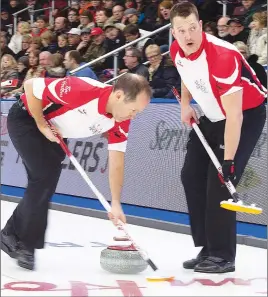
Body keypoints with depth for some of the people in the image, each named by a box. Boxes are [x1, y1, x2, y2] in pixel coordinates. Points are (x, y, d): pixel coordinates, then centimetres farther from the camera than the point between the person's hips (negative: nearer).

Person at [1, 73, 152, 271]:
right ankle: (26, 244, -3)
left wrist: (116, 204, -17)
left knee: (46, 181, 8)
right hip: (26, 119, -7)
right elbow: (31, 86, -29)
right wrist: (42, 125, -22)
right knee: (45, 176, -16)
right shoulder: (82, 90, -38)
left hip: (54, 132, 7)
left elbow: (116, 162, -11)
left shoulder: (121, 123, -16)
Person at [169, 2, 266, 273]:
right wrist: (185, 104, 2)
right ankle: (207, 249, 14)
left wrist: (229, 160, -35)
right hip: (213, 116, 8)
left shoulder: (221, 57, -33)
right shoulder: (177, 51, -10)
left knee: (219, 183, -17)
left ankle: (223, 256, -8)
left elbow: (234, 115, -34)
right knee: (191, 176, 6)